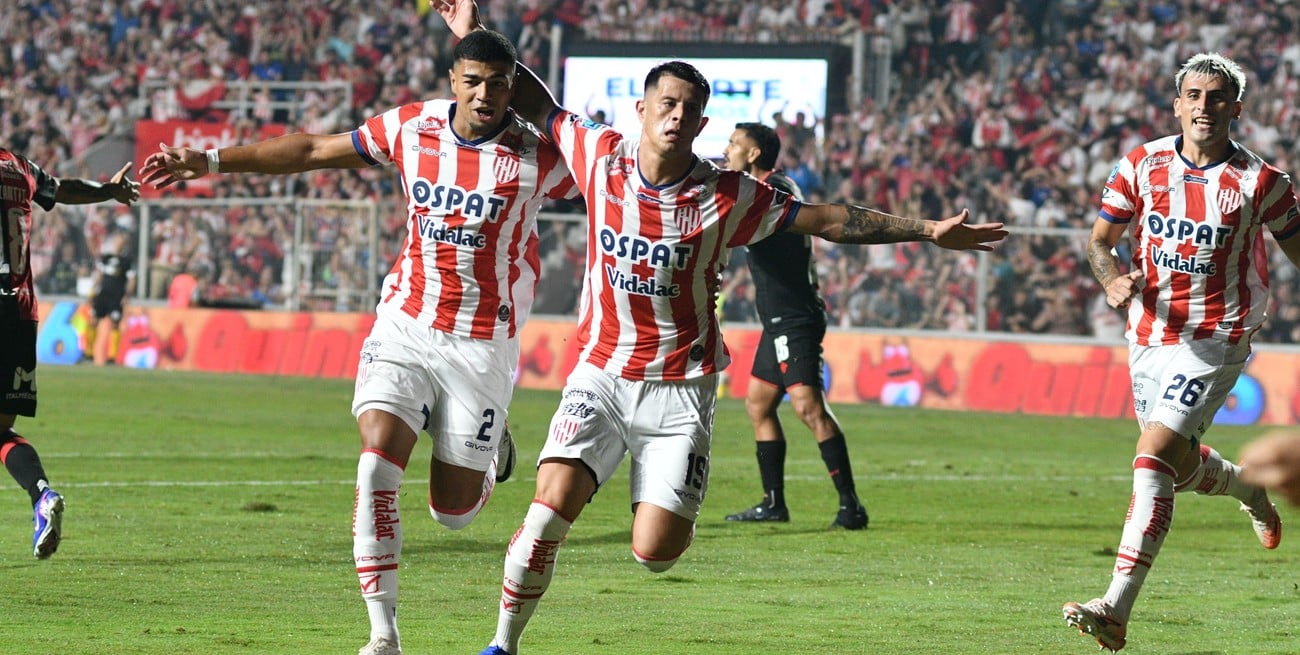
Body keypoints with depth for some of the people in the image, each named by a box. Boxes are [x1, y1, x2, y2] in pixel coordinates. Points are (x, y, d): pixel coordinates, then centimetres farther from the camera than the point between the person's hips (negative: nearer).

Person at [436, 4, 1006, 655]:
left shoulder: (727, 197, -7)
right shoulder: (599, 154, -3)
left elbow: (832, 220, -2)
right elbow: (536, 104, 13)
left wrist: (928, 230, -5)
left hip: (681, 390, -1)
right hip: (600, 375, 1)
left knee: (653, 553, -9)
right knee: (553, 502, -21)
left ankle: (666, 504, 30)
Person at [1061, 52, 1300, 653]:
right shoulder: (1141, 165, 0)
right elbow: (1100, 240, 6)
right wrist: (1113, 280, -15)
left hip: (1214, 342, -5)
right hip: (1149, 334, 5)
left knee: (1154, 458, -19)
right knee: (1175, 462, 19)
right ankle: (1248, 490, 55)